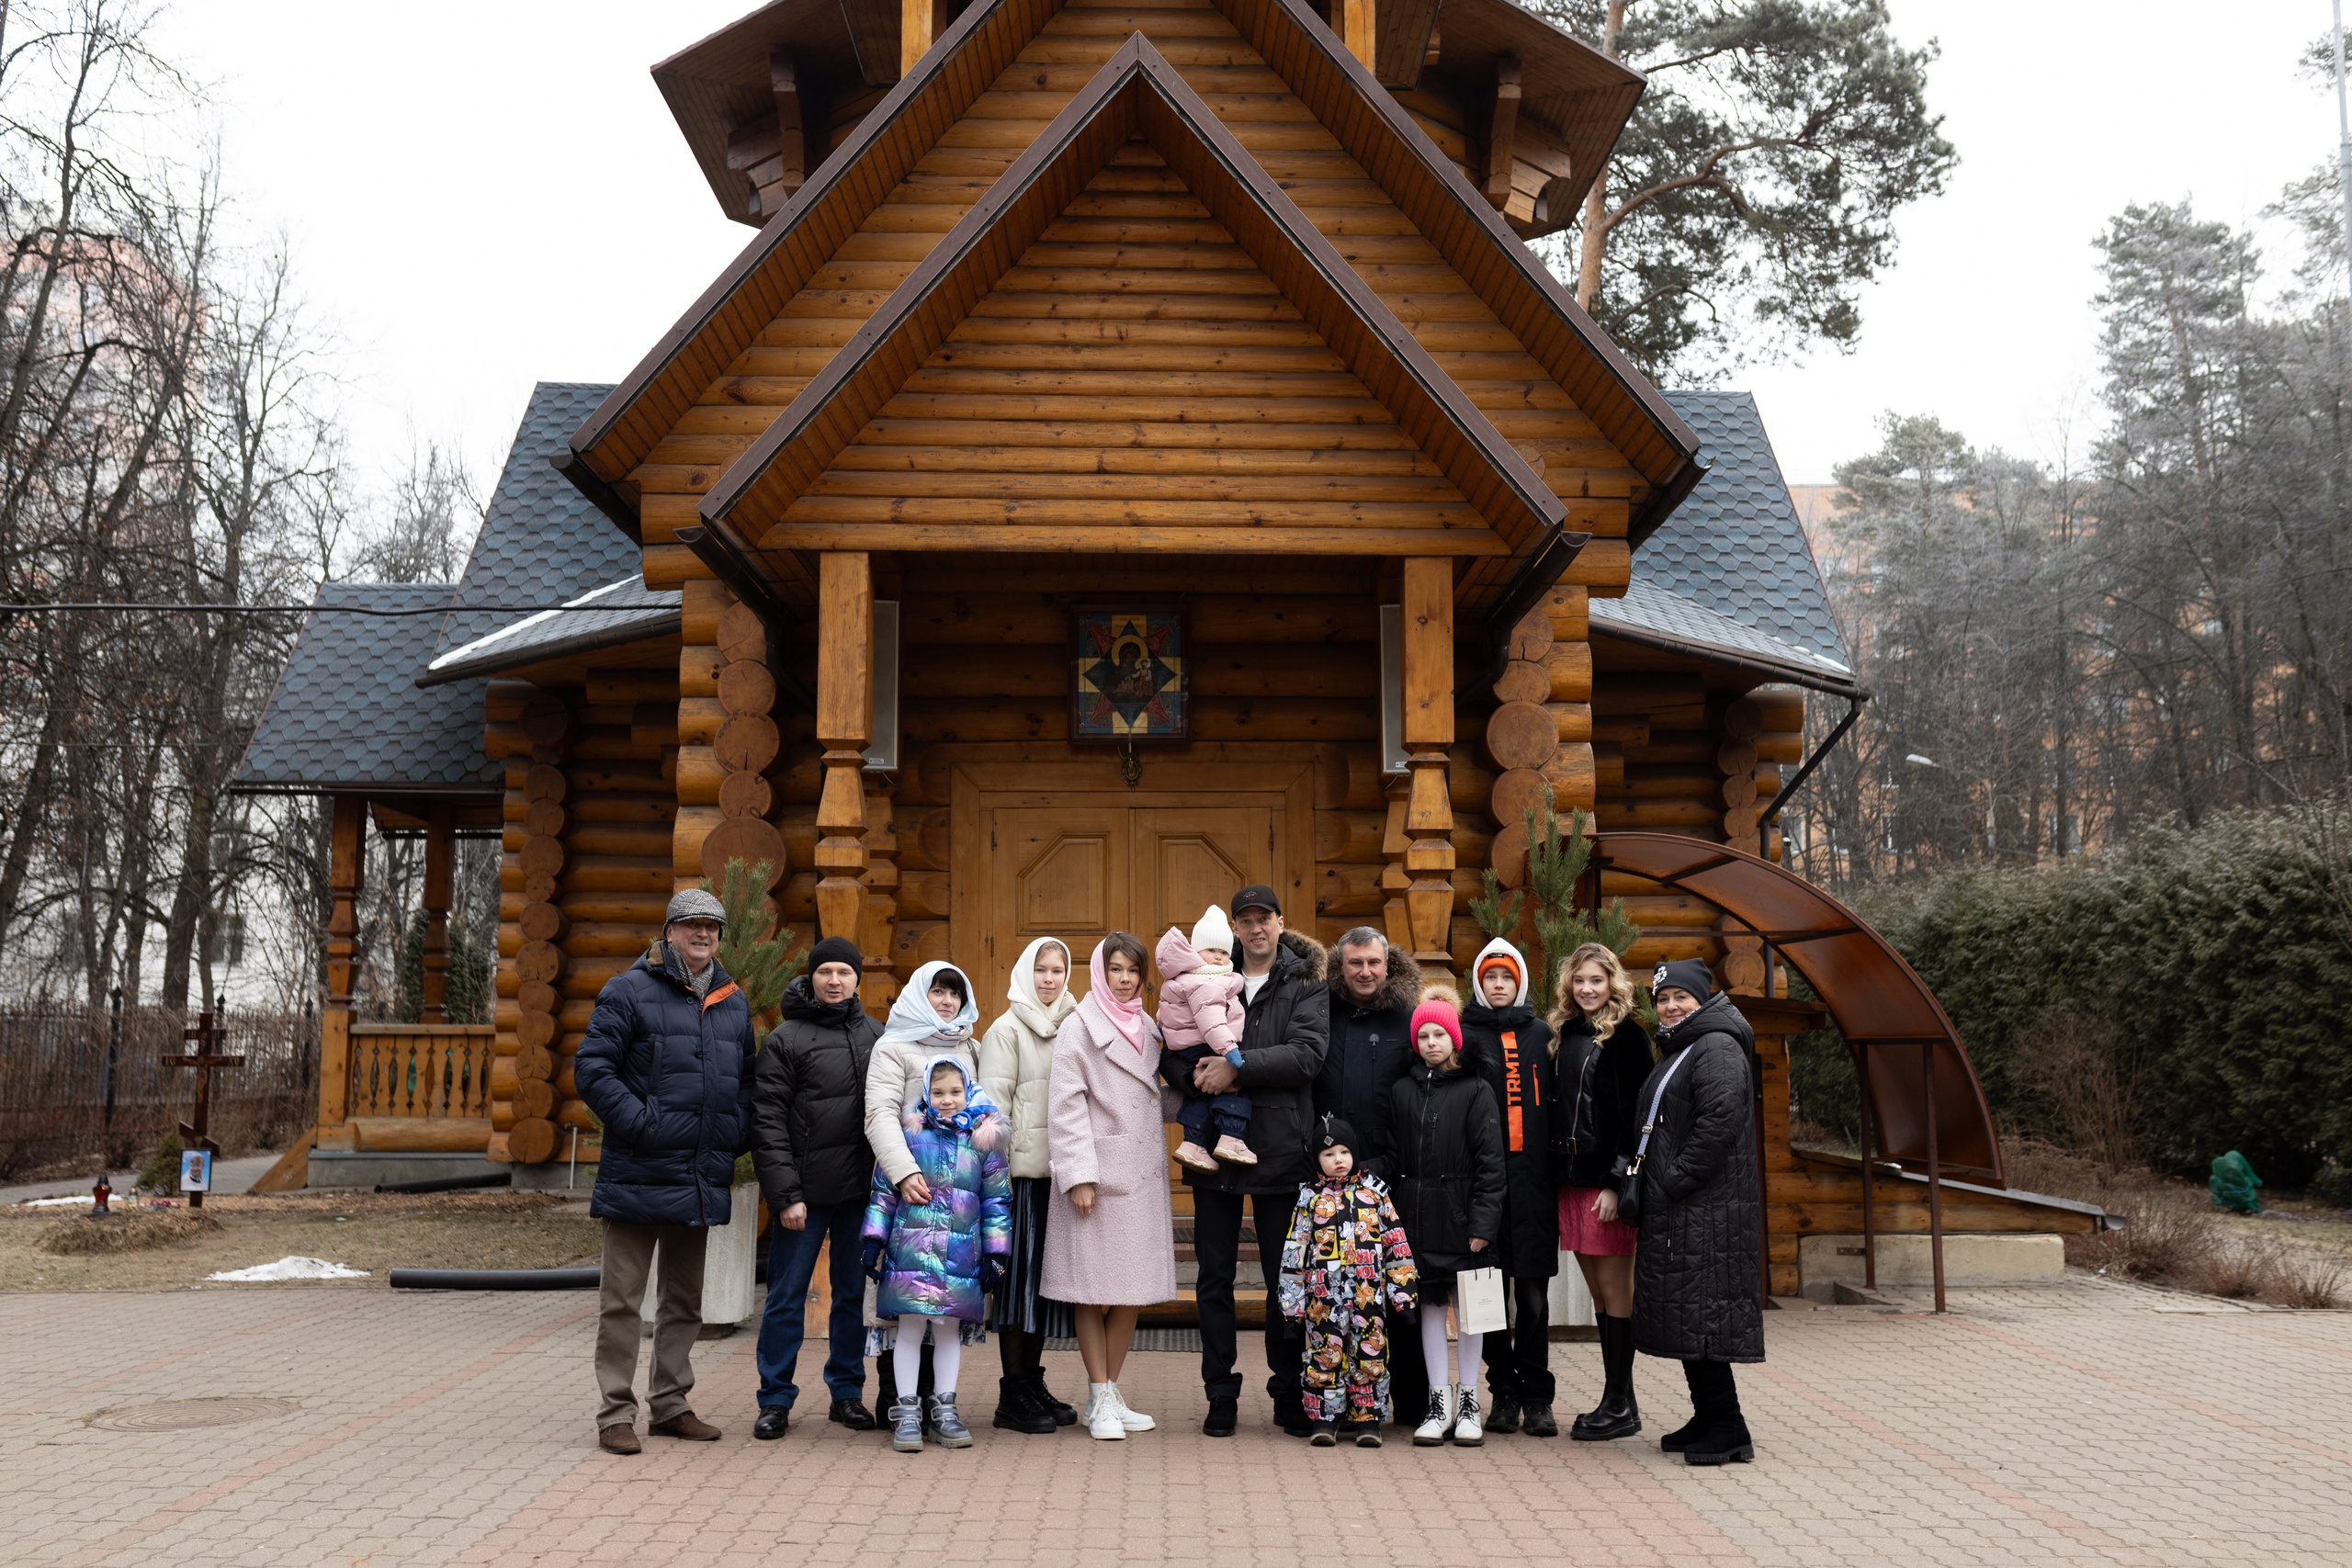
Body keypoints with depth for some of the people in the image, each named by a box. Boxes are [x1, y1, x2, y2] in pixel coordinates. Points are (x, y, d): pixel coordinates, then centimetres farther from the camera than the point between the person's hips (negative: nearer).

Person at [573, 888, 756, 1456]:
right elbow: (592, 1068, -10)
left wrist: (737, 1136, 7)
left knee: (685, 1299, 15)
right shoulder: (629, 992, -4)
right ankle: (616, 1413, 7)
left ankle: (670, 1404, 26)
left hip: (702, 1181, 6)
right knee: (622, 1298, -1)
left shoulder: (733, 1003, 14)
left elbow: (746, 1081, 22)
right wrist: (639, 1121, -18)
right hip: (639, 1174, -6)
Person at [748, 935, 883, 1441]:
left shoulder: (875, 1035, 11)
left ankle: (847, 1392, 22)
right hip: (806, 1191, -4)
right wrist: (786, 1194, -12)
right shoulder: (785, 1040, -2)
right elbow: (767, 1122, -6)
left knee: (854, 1294, 11)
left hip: (861, 1190, 4)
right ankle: (776, 1399, 13)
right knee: (786, 1297, 2)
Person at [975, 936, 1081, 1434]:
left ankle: (1034, 1382, 20)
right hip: (1023, 1169, -5)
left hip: (1060, 1169, 5)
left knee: (1046, 1275, 10)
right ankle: (1012, 1396, 5)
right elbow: (995, 1102, -6)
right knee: (1020, 1274, -2)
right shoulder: (1007, 1029, -1)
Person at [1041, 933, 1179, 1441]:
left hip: (1142, 1178, 6)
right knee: (1094, 1291, -1)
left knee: (1133, 1289, 8)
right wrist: (1078, 1176, -15)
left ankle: (1110, 1394, 19)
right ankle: (1099, 1400, 8)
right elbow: (1065, 1107, -9)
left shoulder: (1147, 1028, 15)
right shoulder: (1079, 1028, -4)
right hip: (1098, 1178, -6)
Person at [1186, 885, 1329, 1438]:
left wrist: (1237, 1066, -21)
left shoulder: (1306, 984, 1)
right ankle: (1220, 1394, 17)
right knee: (1215, 1275, 6)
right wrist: (1200, 1069, -12)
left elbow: (1307, 1054, -13)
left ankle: (1289, 1393, 19)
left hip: (1280, 1148, -2)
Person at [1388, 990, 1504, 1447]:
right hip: (1416, 1215, 3)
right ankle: (1438, 1403, 14)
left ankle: (1468, 1401, 15)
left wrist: (1483, 1223, -11)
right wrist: (1390, 1216, 2)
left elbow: (1490, 1161, -5)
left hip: (1461, 1214, -2)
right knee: (1430, 1304, 7)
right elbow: (1392, 1156, 8)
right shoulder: (1401, 1091, 7)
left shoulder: (1476, 1091, -2)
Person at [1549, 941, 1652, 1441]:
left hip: (1607, 1180, -7)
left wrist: (1617, 1182, -17)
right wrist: (1560, 1173, 10)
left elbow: (1633, 1113, -11)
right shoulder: (1570, 1034, 15)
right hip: (1571, 1177, 7)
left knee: (1614, 1288, -2)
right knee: (1599, 1290, 11)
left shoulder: (1627, 1035, -6)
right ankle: (1616, 1400, 18)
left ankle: (1620, 1405, 5)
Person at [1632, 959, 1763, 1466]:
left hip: (1707, 1209, -10)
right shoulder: (1677, 1051, 20)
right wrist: (1656, 1186, 14)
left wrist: (1677, 1179, -20)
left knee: (1702, 1312, -9)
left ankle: (1728, 1430, -4)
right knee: (1687, 1313, 12)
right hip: (1675, 1208, 10)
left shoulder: (1716, 1048, -11)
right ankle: (1707, 1420, 20)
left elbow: (1719, 1120, -23)